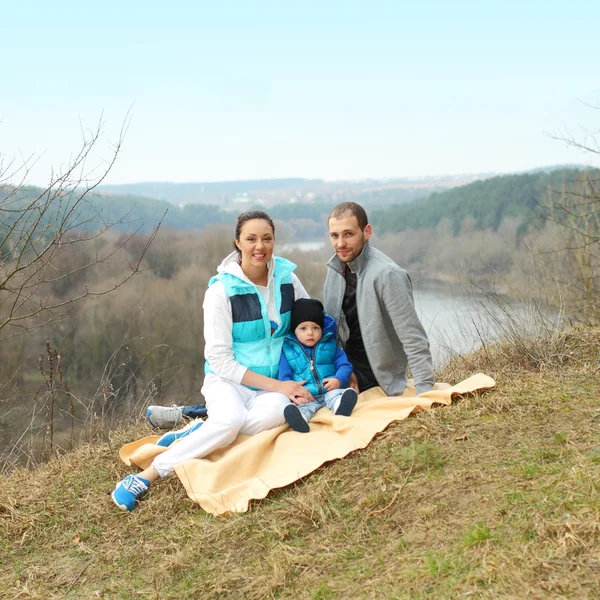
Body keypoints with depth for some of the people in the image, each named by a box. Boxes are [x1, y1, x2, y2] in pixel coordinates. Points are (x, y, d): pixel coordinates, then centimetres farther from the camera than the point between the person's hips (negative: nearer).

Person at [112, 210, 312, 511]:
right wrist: (277, 385, -19)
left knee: (275, 411, -35)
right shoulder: (222, 290, -13)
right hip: (229, 379, -3)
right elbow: (220, 360, -14)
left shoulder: (286, 276, -1)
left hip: (275, 383, 3)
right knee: (231, 419, -38)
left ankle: (198, 432, -18)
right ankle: (148, 474, -25)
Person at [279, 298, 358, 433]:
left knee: (336, 395, -31)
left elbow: (344, 366, 10)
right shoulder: (288, 351, 9)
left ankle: (341, 406, -63)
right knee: (304, 406, -34)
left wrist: (338, 379, -13)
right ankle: (299, 418, -66)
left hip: (330, 390, 2)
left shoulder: (330, 345, 14)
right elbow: (284, 377, 4)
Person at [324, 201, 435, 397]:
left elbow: (414, 340, -25)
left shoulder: (387, 274, -25)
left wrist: (425, 391, -28)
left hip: (382, 382, -6)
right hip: (347, 375, 6)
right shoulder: (336, 268, -3)